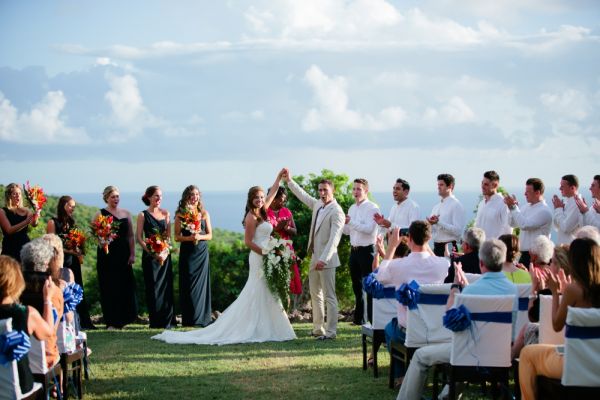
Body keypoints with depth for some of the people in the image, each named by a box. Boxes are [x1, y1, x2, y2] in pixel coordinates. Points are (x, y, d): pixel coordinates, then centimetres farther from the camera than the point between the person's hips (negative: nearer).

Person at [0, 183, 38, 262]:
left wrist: (36, 212, -30)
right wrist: (26, 222, -24)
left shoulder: (25, 211, 9)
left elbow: (34, 224, -9)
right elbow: (10, 230, -12)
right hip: (10, 249, -3)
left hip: (25, 247, 3)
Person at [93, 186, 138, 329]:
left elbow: (131, 236, 11)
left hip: (123, 254, 3)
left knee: (125, 286, 1)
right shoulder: (100, 214, 0)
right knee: (109, 287, -1)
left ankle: (122, 319, 13)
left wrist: (132, 254, 4)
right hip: (107, 254, -3)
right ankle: (112, 322, 5)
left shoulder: (126, 214, 11)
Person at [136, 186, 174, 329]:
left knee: (166, 287, 2)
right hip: (150, 256, -3)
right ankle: (155, 321, 3)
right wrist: (153, 253, -15)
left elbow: (169, 236, 8)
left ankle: (166, 321, 8)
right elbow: (139, 237, -5)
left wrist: (166, 252, -8)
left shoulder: (165, 214, 9)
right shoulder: (143, 215, -1)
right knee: (153, 288, -2)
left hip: (165, 255, 3)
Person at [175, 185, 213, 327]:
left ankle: (201, 318, 6)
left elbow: (210, 235, 7)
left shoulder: (204, 213, 7)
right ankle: (188, 319, 3)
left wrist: (200, 236, -12)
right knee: (188, 285, -1)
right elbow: (177, 236, 0)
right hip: (187, 252, -1)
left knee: (201, 283, 0)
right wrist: (189, 238, -17)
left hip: (202, 252, 1)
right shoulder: (180, 214, 2)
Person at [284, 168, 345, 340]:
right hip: (314, 257, 9)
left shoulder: (336, 212, -15)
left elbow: (334, 238, -23)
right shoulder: (318, 205, 9)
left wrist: (323, 259, -31)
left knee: (329, 296, -4)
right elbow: (303, 196, 27)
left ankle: (331, 331, -1)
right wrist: (289, 181, 24)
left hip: (326, 260, -9)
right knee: (315, 294, 15)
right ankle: (318, 328, 24)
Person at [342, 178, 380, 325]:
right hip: (354, 250, 8)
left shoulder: (372, 208, -10)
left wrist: (351, 221, -27)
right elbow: (347, 231, 17)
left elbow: (369, 228, -22)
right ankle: (358, 318, 23)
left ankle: (373, 319, -3)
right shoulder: (352, 208, 14)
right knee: (357, 285, 14)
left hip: (366, 250, -8)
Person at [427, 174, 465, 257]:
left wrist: (439, 222, -21)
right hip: (436, 247, 7)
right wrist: (430, 223, -5)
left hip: (448, 248, -7)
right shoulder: (436, 206, 17)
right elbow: (430, 230, 17)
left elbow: (458, 230, -17)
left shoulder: (456, 205, -7)